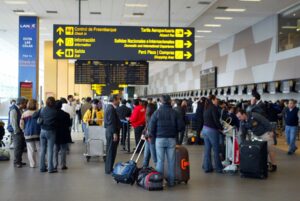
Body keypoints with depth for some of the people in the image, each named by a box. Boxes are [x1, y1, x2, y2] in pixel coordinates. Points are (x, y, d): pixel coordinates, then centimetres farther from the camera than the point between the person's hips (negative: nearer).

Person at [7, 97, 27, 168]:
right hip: (16, 131, -9)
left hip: (20, 130, 9)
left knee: (21, 146, 12)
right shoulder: (14, 110, -16)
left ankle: (19, 161, 22)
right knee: (18, 146, -6)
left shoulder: (20, 109, 13)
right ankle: (16, 162, 2)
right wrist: (16, 131, -18)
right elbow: (13, 121, -20)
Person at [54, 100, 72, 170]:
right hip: (64, 135, -2)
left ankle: (54, 165, 10)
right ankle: (63, 165, 7)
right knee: (63, 150, 7)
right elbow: (69, 124, -6)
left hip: (55, 135, 2)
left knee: (55, 151, 11)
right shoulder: (65, 114, -13)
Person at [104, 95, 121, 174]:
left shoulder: (109, 107, 15)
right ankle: (109, 169, 0)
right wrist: (115, 133, -21)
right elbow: (112, 122, -21)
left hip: (109, 131, 11)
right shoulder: (111, 109, -17)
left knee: (110, 151, 16)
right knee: (111, 151, -5)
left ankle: (108, 168, 24)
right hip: (112, 132, -11)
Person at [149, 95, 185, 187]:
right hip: (171, 139, 1)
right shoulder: (174, 113, -3)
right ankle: (171, 181, 14)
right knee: (171, 161, 8)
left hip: (160, 139, -1)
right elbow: (181, 126, -4)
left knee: (160, 161, 6)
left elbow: (151, 127, -5)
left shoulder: (157, 112, -5)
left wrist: (152, 136, 11)